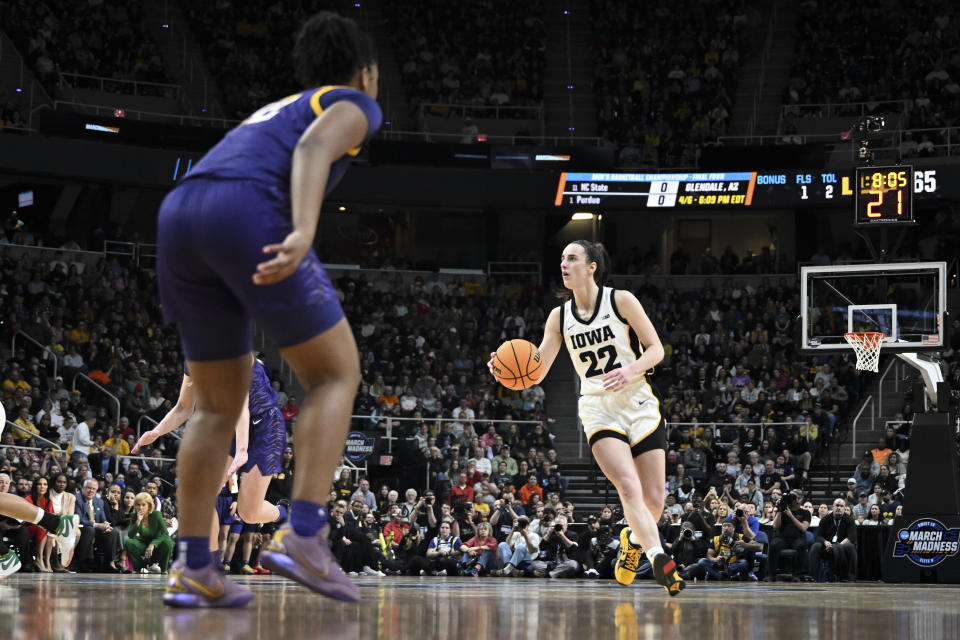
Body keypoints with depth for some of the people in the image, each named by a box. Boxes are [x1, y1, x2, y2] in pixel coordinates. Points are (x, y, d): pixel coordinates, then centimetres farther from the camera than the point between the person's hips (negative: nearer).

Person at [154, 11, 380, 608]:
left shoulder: (273, 110, 38)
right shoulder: (356, 105, 16)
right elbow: (315, 145, -6)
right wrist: (304, 234, -21)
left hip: (178, 213, 7)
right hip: (248, 212, -7)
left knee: (219, 405, 15)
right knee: (336, 374, 5)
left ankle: (193, 568, 7)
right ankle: (303, 536, -9)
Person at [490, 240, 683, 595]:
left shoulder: (621, 300, -3)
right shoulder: (559, 316, 6)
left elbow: (656, 349, -3)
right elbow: (537, 372, 5)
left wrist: (631, 370, -23)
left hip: (639, 404, -1)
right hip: (598, 410, 1)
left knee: (654, 500, 0)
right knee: (629, 488, -22)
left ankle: (633, 539, 31)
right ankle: (659, 559, -30)